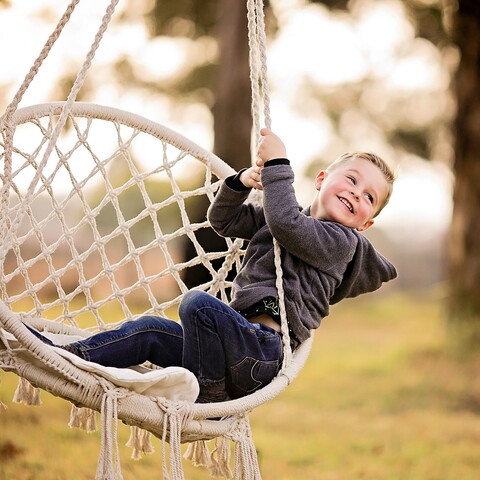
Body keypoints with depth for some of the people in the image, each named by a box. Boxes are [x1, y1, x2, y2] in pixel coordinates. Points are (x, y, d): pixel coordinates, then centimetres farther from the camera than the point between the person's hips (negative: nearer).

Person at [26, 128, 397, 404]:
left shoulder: (341, 240, 0)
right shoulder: (284, 219, 26)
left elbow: (283, 222, -19)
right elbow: (223, 220, 29)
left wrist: (277, 165, -11)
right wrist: (240, 183, 11)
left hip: (265, 352, -9)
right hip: (244, 349, 9)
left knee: (198, 303, -29)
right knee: (150, 330, 5)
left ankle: (206, 397, -19)